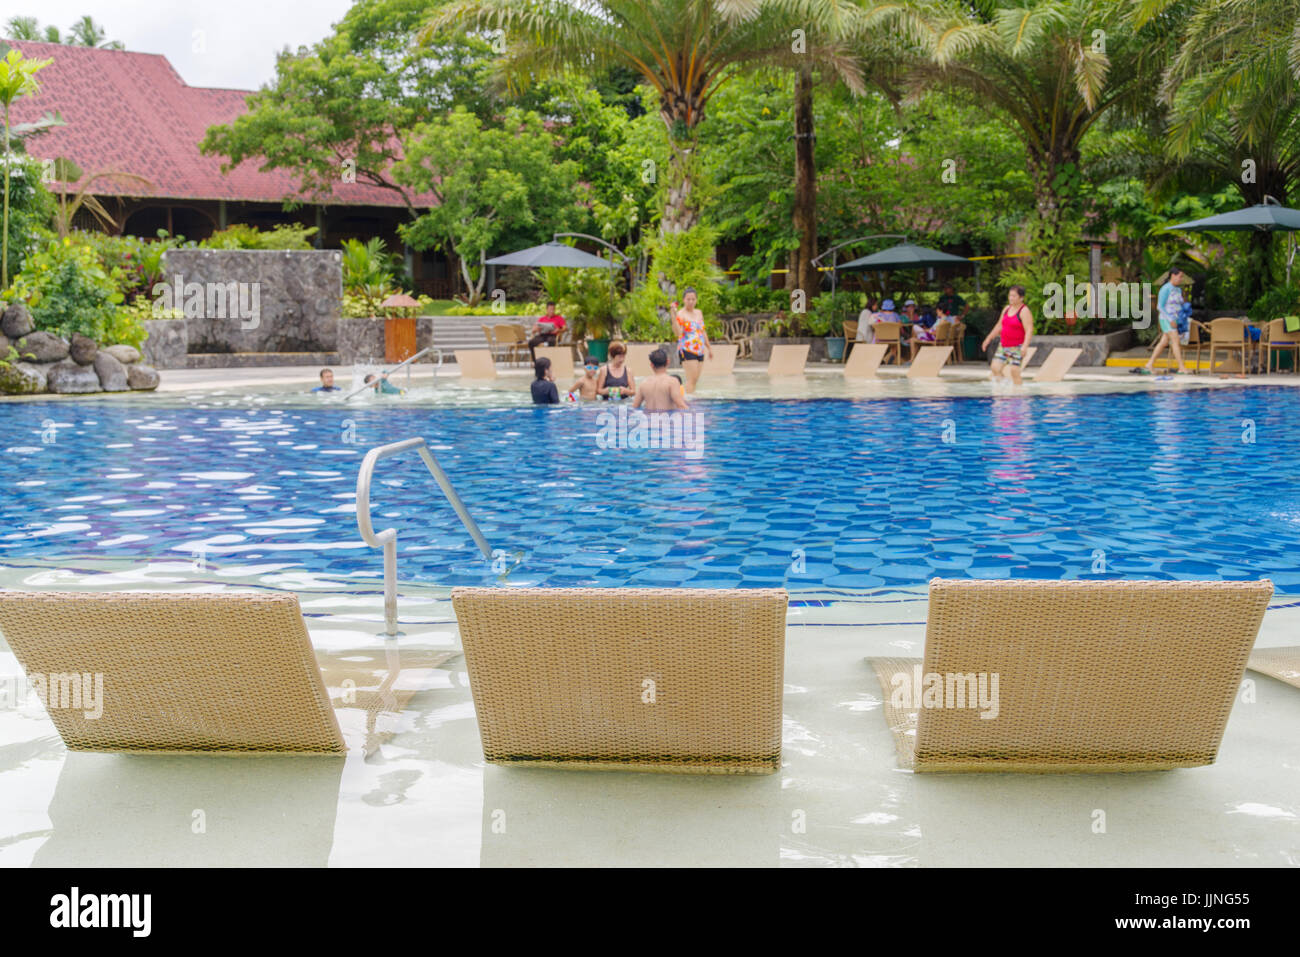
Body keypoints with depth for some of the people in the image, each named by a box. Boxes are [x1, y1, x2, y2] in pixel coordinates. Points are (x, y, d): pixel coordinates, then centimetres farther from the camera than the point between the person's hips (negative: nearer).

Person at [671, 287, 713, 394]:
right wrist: (674, 315, -28)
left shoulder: (699, 313, 16)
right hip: (687, 350, -7)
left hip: (700, 351, 7)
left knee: (695, 380, 5)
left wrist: (709, 348, 26)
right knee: (691, 379, -15)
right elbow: (678, 332, -21)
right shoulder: (680, 314, -6)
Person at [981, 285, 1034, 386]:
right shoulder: (1007, 309, 11)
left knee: (1015, 372, -9)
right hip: (1003, 345, 7)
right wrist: (988, 339, 22)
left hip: (1016, 347, -7)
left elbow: (1029, 331, -20)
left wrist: (1024, 346, -32)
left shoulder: (1024, 311, -12)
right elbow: (999, 326, 22)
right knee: (995, 368, 0)